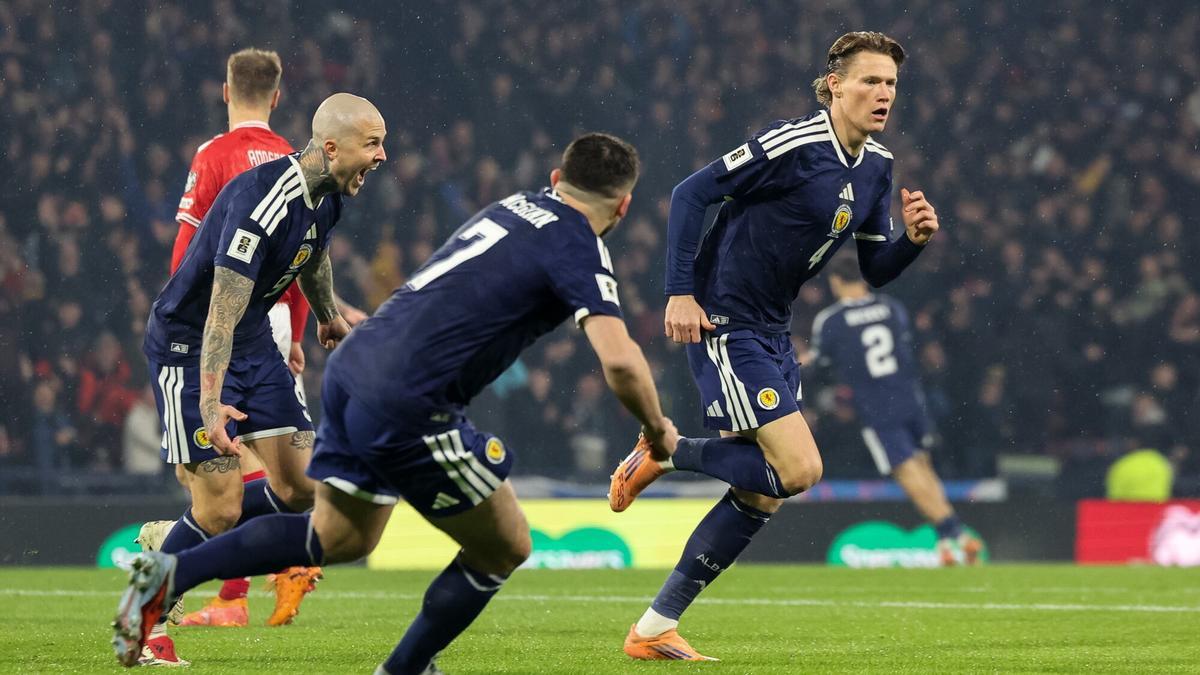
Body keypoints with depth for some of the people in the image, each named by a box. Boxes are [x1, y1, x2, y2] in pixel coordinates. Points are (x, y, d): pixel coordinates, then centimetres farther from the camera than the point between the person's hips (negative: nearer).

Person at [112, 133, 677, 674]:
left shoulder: (514, 208, 18)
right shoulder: (578, 249, -7)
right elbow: (620, 361, -17)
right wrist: (656, 428, -1)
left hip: (352, 369, 8)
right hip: (408, 404, -8)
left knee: (338, 537, 21)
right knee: (503, 550, 9)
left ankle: (168, 574, 8)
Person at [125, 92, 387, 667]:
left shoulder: (328, 194, -2)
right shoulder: (264, 201, -30)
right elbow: (223, 306, -35)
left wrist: (327, 315, 38)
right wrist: (211, 401, -43)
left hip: (252, 340, 8)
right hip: (190, 345, -8)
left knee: (300, 488, 1)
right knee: (221, 507, -12)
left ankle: (169, 540, 21)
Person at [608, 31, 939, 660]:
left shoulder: (876, 167, 7)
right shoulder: (792, 145, -18)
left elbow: (875, 269, 13)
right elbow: (691, 193, -16)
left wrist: (914, 239, -8)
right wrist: (681, 293, -21)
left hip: (771, 333, 9)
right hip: (723, 322, -9)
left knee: (761, 497, 8)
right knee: (798, 469, -18)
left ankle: (653, 631, 14)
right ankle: (664, 454, 4)